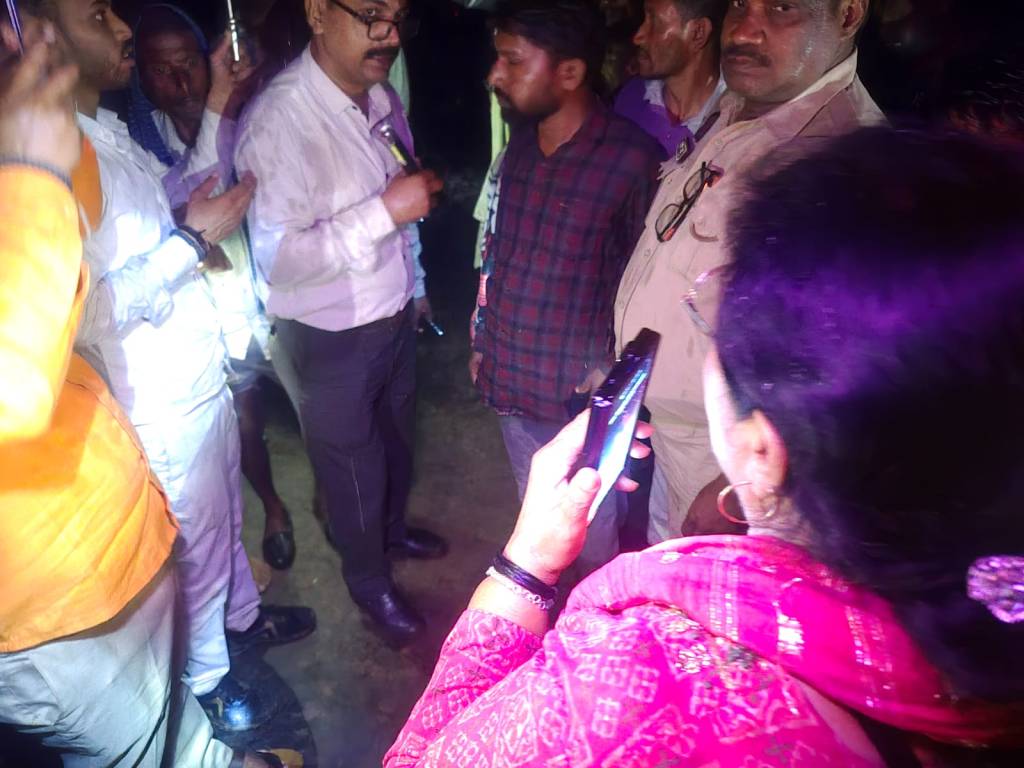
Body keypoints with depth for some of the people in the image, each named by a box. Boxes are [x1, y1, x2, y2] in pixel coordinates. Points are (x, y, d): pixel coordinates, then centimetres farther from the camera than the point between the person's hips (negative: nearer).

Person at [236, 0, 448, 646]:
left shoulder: (381, 98, -1)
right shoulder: (279, 119, -24)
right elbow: (276, 256, -30)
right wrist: (384, 211, -31)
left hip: (395, 317, 7)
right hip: (332, 339, -7)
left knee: (398, 440, 27)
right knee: (355, 468, 15)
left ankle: (393, 527, 57)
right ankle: (370, 580, 42)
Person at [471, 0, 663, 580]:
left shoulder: (633, 158, -20)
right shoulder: (521, 141, 1)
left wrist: (612, 368, -11)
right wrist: (482, 337, 13)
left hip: (578, 392, -6)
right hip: (510, 378, 6)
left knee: (589, 530, 18)